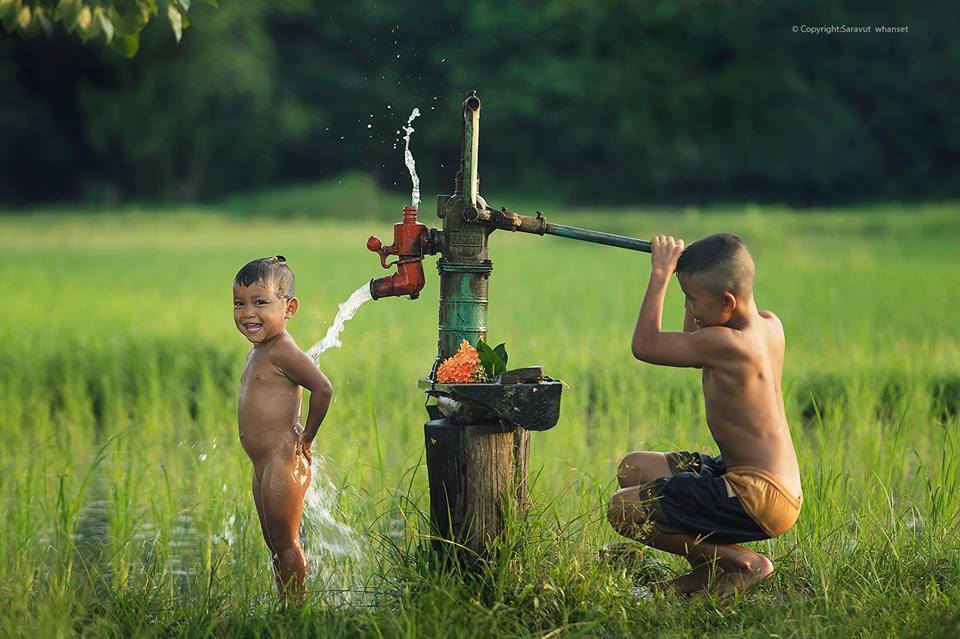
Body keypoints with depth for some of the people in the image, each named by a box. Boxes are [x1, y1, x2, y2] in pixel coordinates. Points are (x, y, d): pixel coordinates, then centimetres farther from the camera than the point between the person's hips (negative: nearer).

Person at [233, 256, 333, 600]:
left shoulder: (281, 350, -17)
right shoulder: (258, 350, 13)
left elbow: (323, 388, -28)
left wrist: (307, 436, -17)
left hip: (282, 464, -10)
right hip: (263, 467, 10)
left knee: (285, 544, -3)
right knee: (275, 545, 16)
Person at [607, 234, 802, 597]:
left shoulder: (725, 343, -24)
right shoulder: (770, 324, 5)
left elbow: (645, 345, -15)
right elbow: (692, 343, 24)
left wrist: (660, 274, -9)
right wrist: (693, 283, 12)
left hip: (760, 498, -10)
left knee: (623, 509, -10)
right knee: (634, 469, 19)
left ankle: (744, 563, -3)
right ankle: (709, 566, 9)